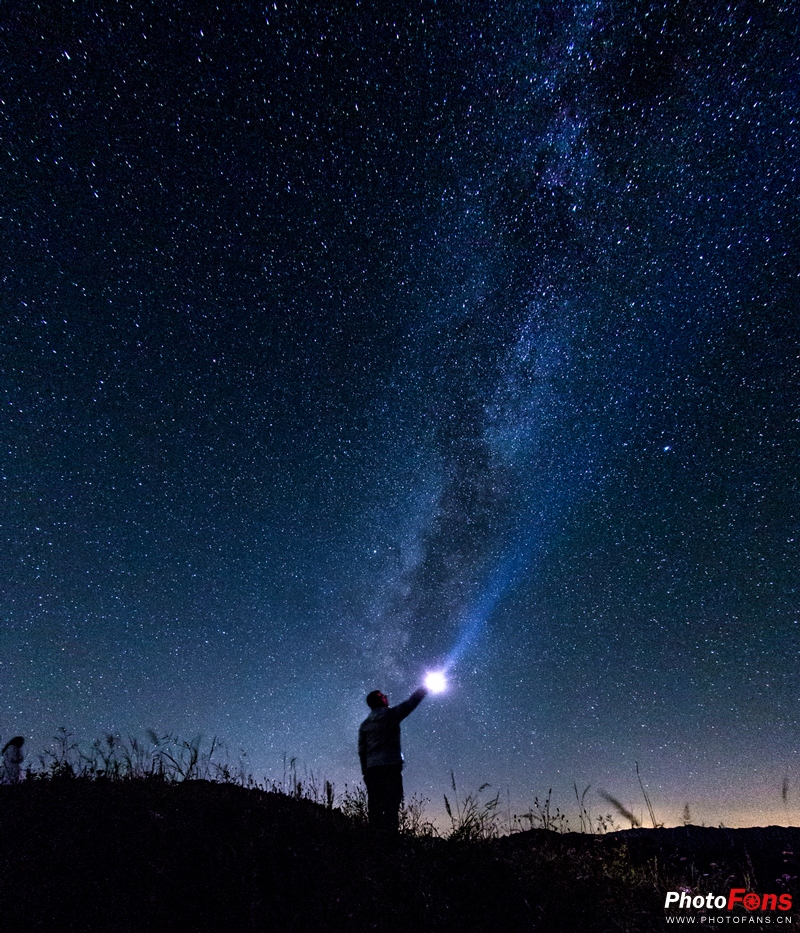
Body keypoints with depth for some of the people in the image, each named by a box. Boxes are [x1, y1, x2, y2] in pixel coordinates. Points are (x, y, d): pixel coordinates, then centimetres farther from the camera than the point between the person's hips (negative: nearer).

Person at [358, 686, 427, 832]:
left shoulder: (365, 724, 14)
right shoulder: (391, 714, 1)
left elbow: (362, 751, 12)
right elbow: (411, 702, 5)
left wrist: (365, 772, 16)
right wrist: (426, 687, 15)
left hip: (372, 769, 5)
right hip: (391, 766, -5)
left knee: (375, 807, 3)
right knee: (391, 806, -7)